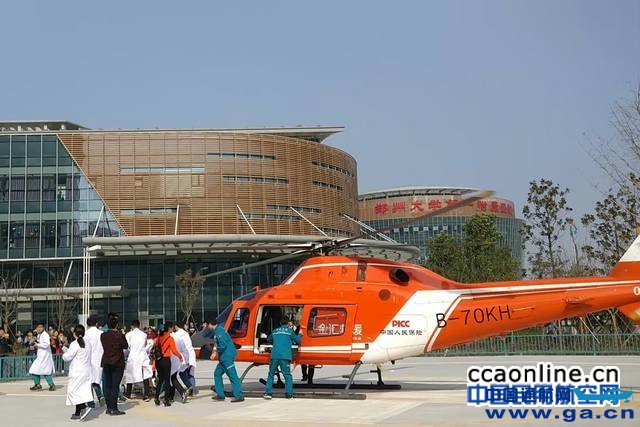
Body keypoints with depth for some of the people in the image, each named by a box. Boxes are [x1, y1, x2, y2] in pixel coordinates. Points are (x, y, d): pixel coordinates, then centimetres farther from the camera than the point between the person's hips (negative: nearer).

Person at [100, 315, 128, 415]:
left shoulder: (103, 336, 0)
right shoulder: (119, 335, -13)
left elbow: (104, 346, 11)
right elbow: (126, 346, -2)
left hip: (106, 363, 5)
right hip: (117, 363, -5)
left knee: (107, 385, 10)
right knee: (115, 385, -4)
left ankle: (109, 407, 14)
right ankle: (113, 408, -6)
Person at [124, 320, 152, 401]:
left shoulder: (129, 334, -2)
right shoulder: (144, 335, 7)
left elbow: (127, 346, 0)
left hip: (133, 357, -1)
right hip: (143, 357, 1)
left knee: (130, 376, 13)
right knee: (145, 377, 1)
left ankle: (128, 394, 24)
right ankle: (146, 395, -6)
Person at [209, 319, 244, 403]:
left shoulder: (219, 331, -14)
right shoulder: (218, 330, 17)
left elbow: (223, 345, -22)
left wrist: (216, 353, -8)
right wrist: (216, 352, 13)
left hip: (227, 356, -11)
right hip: (224, 357, 11)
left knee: (232, 375, -10)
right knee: (217, 373, 15)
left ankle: (239, 396, -10)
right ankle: (220, 395, 17)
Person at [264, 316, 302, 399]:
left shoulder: (275, 331, 17)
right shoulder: (289, 331, 6)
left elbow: (269, 340, 33)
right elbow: (297, 340, 13)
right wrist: (299, 335, 33)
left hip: (274, 356, 3)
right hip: (285, 356, -3)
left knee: (271, 374, 11)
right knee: (287, 375, 2)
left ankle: (268, 392, 5)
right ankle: (289, 393, -3)